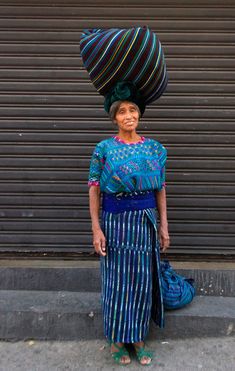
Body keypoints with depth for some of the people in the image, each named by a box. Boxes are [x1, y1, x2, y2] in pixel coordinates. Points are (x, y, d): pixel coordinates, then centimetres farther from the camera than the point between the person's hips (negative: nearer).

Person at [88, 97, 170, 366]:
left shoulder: (155, 148, 3)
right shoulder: (103, 149, -4)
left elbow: (161, 190, 6)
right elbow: (94, 190, -5)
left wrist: (163, 226, 3)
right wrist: (96, 228, -11)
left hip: (146, 222, 2)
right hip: (114, 222, -2)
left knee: (142, 280, 10)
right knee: (116, 280, 8)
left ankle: (138, 337, 30)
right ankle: (116, 338, 29)